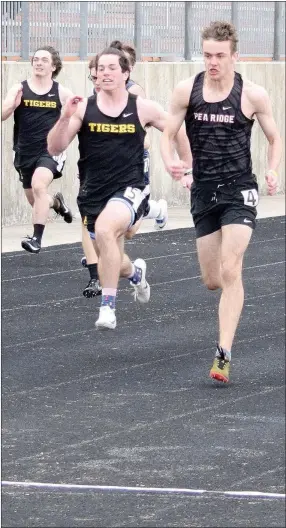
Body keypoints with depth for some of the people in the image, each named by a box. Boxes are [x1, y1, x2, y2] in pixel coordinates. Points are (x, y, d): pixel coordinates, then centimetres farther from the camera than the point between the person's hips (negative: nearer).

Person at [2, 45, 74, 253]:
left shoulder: (61, 92, -2)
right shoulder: (19, 89, -2)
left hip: (50, 150, -3)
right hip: (25, 152, 3)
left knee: (38, 185, -29)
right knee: (35, 201, 16)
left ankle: (37, 238, -28)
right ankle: (56, 202, 52)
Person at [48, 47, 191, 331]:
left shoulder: (143, 109, -5)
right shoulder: (84, 108, -3)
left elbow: (179, 132, 10)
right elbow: (54, 148, -8)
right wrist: (65, 118, -24)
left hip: (129, 189, -4)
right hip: (93, 194, 4)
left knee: (104, 228, -34)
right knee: (110, 261, 16)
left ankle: (108, 307, -28)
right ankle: (135, 271, 56)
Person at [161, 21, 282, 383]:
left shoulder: (253, 95, -6)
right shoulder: (186, 91, -2)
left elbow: (274, 139, 6)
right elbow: (167, 134, 4)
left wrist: (272, 170, -13)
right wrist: (169, 162, -17)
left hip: (239, 190, -3)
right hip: (203, 190, 3)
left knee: (230, 272, -16)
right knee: (212, 281, 8)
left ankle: (224, 354, -16)